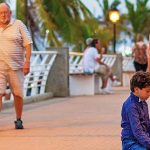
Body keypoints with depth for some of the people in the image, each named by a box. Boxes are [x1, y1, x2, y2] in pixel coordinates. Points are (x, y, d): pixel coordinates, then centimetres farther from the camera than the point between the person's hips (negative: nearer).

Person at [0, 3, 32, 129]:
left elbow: (28, 44, -1)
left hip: (15, 67, -1)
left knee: (18, 94, 5)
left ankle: (18, 120, 20)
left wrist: (27, 62, -10)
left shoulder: (18, 25, 2)